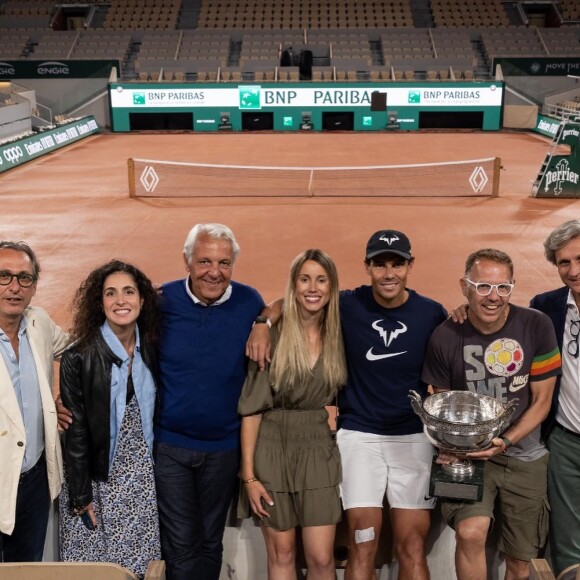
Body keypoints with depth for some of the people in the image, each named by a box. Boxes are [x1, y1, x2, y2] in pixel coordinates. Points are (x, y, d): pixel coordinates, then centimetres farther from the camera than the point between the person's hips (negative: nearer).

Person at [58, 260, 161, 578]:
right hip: (97, 481, -3)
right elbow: (75, 431, -9)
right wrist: (81, 496, -8)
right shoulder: (78, 358, -11)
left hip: (144, 481, 3)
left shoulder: (152, 350, 0)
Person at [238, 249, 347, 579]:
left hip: (319, 450, 2)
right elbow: (252, 406, -8)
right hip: (273, 448, -2)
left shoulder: (338, 336, 1)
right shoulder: (273, 335, -9)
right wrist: (248, 474, -9)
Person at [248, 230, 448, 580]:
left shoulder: (432, 313, -4)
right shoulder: (347, 305, -6)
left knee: (413, 548, 6)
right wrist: (263, 322, -12)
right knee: (362, 548, 1)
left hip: (414, 437, 1)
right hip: (359, 435, -1)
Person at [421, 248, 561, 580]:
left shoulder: (537, 326, -13)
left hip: (524, 456, 1)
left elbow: (541, 401, -6)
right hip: (470, 454, -1)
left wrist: (505, 441, -20)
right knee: (470, 533, -24)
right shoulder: (446, 337, -12)